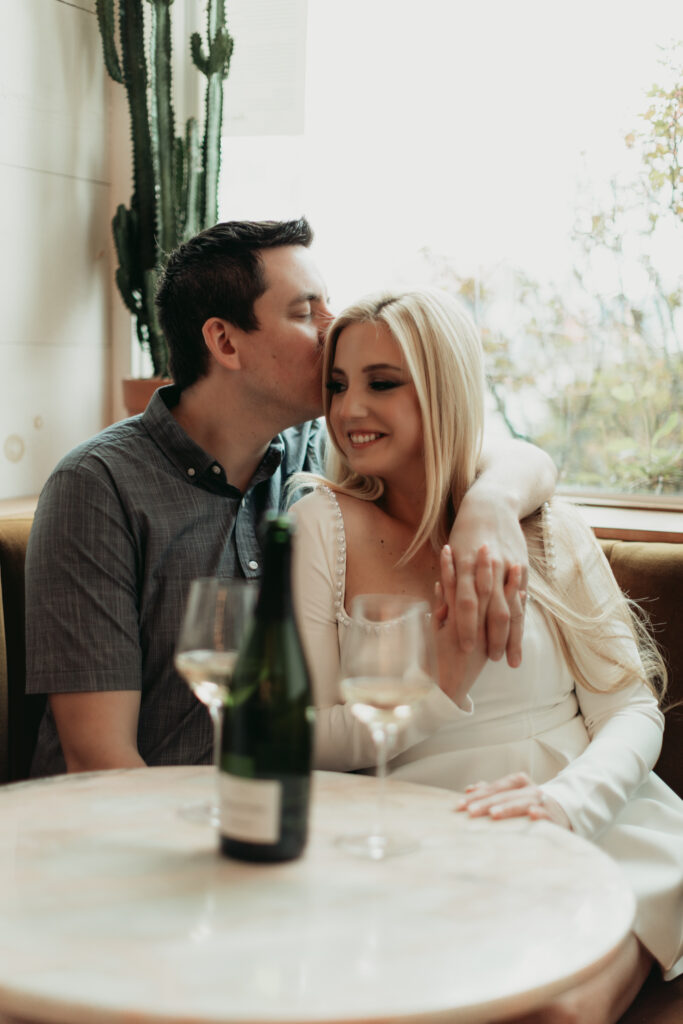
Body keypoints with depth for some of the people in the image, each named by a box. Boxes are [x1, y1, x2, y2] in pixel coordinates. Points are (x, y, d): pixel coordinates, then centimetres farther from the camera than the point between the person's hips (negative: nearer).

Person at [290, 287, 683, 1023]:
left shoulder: (545, 527, 9)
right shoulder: (323, 526, 3)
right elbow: (306, 741, 0)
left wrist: (567, 800, -19)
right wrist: (446, 685, -14)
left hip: (599, 823, 1)